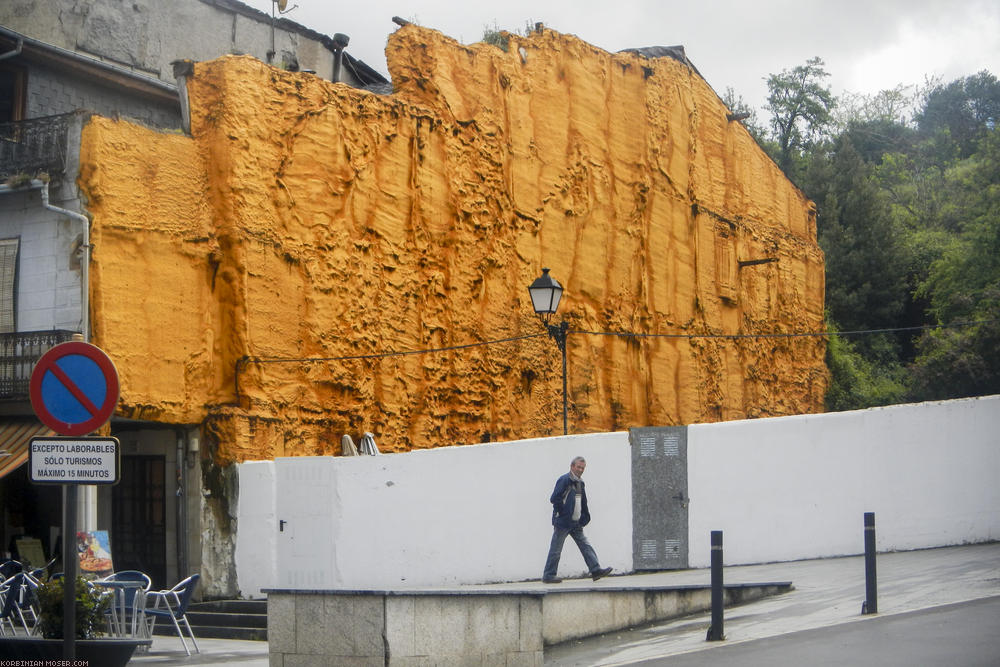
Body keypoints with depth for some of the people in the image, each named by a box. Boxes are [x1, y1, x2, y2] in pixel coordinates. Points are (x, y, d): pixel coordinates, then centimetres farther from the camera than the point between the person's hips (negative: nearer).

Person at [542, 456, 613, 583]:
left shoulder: (580, 484, 16)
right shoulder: (564, 480, -11)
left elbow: (583, 503, 24)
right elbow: (554, 499, -17)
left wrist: (585, 517, 11)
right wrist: (562, 513, -13)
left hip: (576, 524, 8)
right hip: (563, 522, -8)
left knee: (586, 546, 0)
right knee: (555, 550, -1)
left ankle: (596, 570, -3)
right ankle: (548, 576, 5)